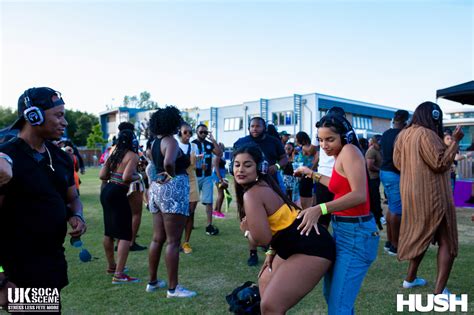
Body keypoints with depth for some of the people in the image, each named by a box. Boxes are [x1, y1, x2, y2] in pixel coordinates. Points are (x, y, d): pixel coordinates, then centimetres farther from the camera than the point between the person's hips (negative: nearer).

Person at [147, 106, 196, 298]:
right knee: (173, 241, -4)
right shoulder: (171, 141, -12)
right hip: (173, 189, -9)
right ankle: (173, 288, 2)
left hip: (156, 188, 9)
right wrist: (172, 175, -13)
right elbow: (168, 162, -30)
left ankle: (152, 282, 24)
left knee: (158, 239, 14)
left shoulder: (155, 143, 15)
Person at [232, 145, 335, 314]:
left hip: (312, 249, -11)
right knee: (265, 283, 26)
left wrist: (246, 231, -5)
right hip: (294, 245, 11)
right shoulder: (263, 185, 9)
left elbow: (263, 238, -25)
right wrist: (272, 252, 11)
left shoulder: (252, 194, -20)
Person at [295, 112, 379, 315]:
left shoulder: (349, 151, -15)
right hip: (343, 231, 10)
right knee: (331, 294, 21)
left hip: (356, 234, -10)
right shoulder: (341, 156, 12)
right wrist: (312, 174, 34)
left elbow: (359, 195, -28)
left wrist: (320, 209, -35)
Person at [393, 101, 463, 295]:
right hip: (432, 195, -8)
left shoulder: (403, 135, 7)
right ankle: (439, 291, 0)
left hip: (410, 193, 8)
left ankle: (411, 278, 30)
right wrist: (455, 141, -13)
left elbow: (397, 163, 16)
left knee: (420, 235, 23)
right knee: (447, 242, 2)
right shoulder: (427, 135, -18)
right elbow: (441, 164, -18)